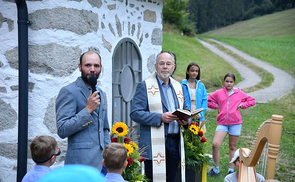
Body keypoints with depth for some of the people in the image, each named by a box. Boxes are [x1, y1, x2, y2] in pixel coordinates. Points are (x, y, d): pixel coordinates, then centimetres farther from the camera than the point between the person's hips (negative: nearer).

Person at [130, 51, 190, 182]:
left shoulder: (179, 87, 16)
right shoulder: (144, 86, -3)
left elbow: (186, 110, 23)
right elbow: (135, 113, -11)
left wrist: (185, 120, -1)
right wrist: (160, 118, -20)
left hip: (175, 143, 5)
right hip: (154, 145, -5)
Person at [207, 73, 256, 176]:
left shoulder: (239, 93, 5)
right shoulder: (218, 93, 5)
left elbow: (252, 101, 13)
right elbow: (207, 101, 13)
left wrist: (241, 105, 1)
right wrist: (216, 106, 2)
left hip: (235, 123, 0)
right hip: (222, 123, 0)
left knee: (232, 147, 9)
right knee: (215, 144, -15)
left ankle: (231, 170, 20)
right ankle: (216, 169, 0)